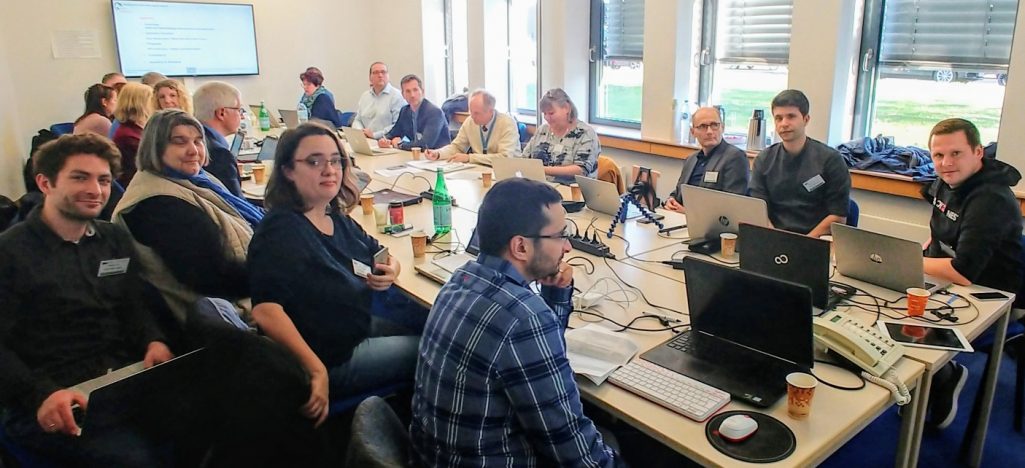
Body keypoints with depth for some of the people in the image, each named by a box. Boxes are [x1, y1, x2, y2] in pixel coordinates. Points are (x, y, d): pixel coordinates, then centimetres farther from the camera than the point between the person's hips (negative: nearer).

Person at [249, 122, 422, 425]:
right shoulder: (282, 230, -24)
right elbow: (266, 310, -35)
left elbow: (377, 250, 18)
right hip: (332, 360, -9)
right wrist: (317, 369, -38)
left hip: (358, 329, 9)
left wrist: (391, 268, -6)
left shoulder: (336, 219, 2)